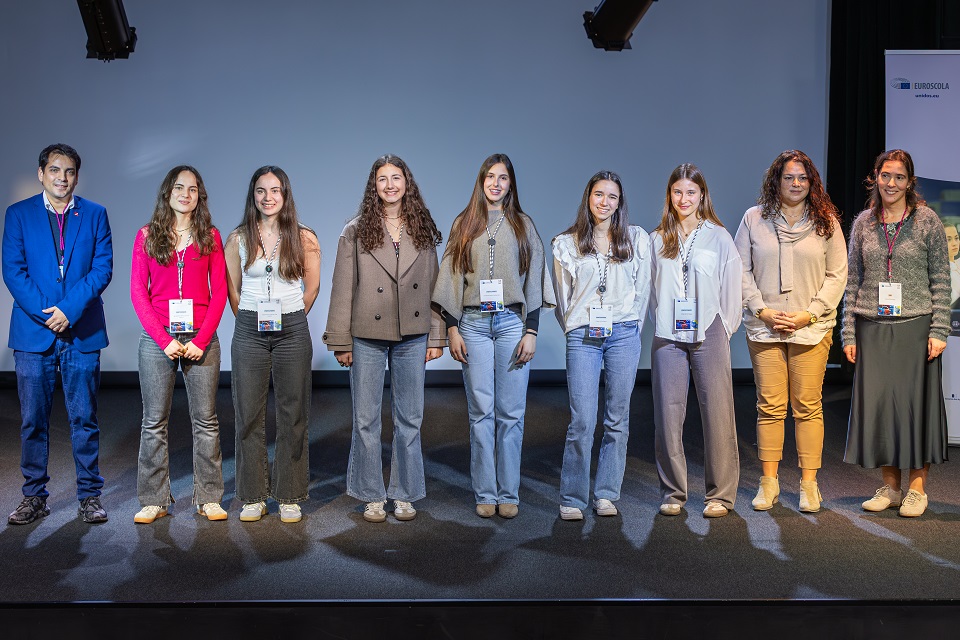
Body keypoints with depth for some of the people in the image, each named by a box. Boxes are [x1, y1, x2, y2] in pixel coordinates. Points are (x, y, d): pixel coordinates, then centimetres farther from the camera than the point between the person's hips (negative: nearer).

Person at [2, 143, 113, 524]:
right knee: (33, 420, 5)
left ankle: (90, 496, 13)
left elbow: (102, 268, -1)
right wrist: (46, 313, -12)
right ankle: (34, 497, 16)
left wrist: (69, 309, -13)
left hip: (82, 333, 0)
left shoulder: (95, 215, 7)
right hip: (33, 333, 0)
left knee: (84, 418, 4)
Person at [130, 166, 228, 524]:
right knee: (154, 421, 3)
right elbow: (138, 293, 1)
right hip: (157, 339, 0)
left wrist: (202, 340, -8)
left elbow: (219, 292, 3)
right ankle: (154, 500, 11)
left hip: (201, 339, 0)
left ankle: (208, 498, 10)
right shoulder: (147, 236, 6)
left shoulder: (210, 237, 7)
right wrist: (164, 339, -9)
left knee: (205, 420, 3)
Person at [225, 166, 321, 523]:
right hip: (249, 332, 1)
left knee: (293, 414, 3)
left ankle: (290, 497, 13)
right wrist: (251, 321, 9)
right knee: (249, 414, 3)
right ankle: (253, 497, 14)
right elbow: (232, 289, 10)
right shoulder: (238, 239, 4)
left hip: (292, 331, -1)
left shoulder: (304, 238, 1)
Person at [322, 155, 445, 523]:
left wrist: (436, 336, 4)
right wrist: (341, 341, -3)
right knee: (366, 419, 5)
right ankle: (372, 497, 17)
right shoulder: (355, 232, 1)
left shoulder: (423, 231, 7)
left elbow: (433, 286, 7)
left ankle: (404, 495, 19)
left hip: (412, 336, 2)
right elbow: (342, 289, 0)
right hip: (368, 336, -1)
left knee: (409, 419, 7)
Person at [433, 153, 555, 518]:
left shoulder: (523, 225, 10)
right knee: (481, 410, 1)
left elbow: (533, 281, 7)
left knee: (511, 412, 0)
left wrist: (531, 331, -1)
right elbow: (451, 278, 8)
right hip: (473, 323, 0)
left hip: (512, 321, 0)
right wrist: (451, 327, 0)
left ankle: (508, 493, 8)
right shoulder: (464, 224, 11)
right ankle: (485, 493, 8)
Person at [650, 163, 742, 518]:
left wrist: (723, 330, 2)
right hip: (668, 338, 2)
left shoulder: (718, 236, 5)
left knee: (717, 414, -3)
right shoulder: (658, 240, 10)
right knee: (668, 415, 1)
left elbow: (731, 289, 6)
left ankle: (720, 494, 7)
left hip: (709, 335, -2)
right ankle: (673, 492, 13)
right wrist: (663, 323, 5)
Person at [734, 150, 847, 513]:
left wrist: (809, 314, -7)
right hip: (763, 328, 0)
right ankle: (769, 482, 10)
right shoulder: (754, 218, 7)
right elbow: (741, 270, 7)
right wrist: (762, 310, -5)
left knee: (808, 406, 1)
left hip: (812, 328, 0)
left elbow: (837, 275, 4)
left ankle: (809, 484, 9)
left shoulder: (826, 221, 6)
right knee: (769, 405, 1)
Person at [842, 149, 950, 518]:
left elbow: (941, 280, 1)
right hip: (873, 328, 3)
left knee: (916, 401, 0)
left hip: (915, 326, -2)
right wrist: (849, 333, 5)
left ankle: (917, 489, 11)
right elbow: (853, 281, 10)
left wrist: (939, 330, -7)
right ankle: (889, 487, 15)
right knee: (876, 402, 3)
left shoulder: (927, 221, 2)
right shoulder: (863, 223, 9)